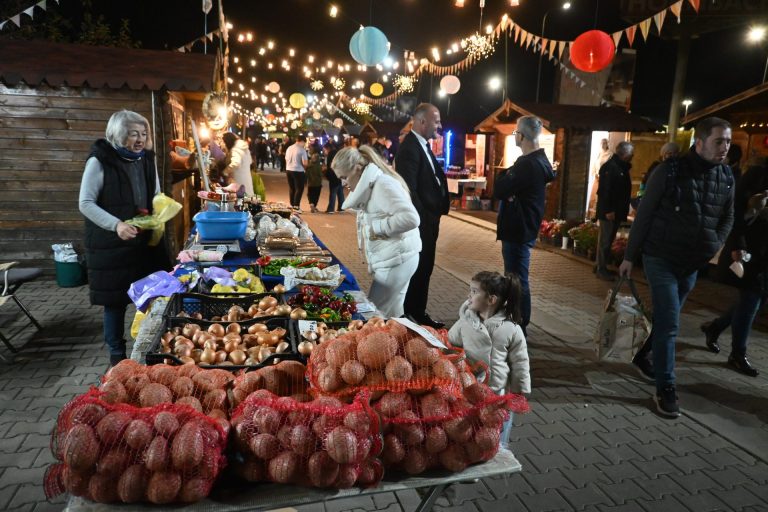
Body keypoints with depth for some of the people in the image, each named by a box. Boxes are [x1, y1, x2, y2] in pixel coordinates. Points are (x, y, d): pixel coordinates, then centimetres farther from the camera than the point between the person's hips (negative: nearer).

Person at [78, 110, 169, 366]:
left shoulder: (146, 159, 8)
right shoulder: (100, 161, -9)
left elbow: (157, 196, 18)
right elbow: (86, 204, -10)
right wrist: (116, 224, -24)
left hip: (146, 240, 5)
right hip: (111, 244, -4)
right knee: (115, 300, 5)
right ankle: (117, 355, 21)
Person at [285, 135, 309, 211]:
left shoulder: (289, 148, 8)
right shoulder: (302, 150, -13)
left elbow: (286, 160, 15)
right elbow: (305, 163, -17)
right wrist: (306, 166, 4)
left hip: (289, 170, 7)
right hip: (298, 171, -7)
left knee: (291, 188, 17)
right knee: (299, 188, 2)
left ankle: (292, 205, 24)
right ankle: (296, 206, -3)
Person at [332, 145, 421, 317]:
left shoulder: (383, 184, -19)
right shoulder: (370, 185, 13)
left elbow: (410, 218, -28)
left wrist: (377, 228, -21)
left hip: (396, 259, -10)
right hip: (393, 258, 10)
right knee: (392, 312, 16)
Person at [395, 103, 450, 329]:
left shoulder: (423, 145, 15)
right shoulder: (409, 147, -17)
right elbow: (408, 189, -22)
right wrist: (422, 219, -19)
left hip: (428, 218, 10)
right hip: (420, 220, -10)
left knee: (424, 268, 16)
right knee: (418, 269, 1)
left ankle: (417, 312, 29)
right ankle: (412, 314, 15)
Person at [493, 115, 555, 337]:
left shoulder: (528, 164, -22)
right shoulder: (536, 160, 13)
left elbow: (499, 191, -21)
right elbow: (510, 188, 11)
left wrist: (505, 175, -4)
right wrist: (508, 176, -10)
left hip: (519, 230, -11)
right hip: (521, 227, 11)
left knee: (518, 280, -2)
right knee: (515, 277, 19)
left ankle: (519, 328, 8)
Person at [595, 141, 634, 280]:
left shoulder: (622, 167, 16)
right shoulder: (610, 167, -13)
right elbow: (604, 190, -20)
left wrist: (623, 210, 14)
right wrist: (608, 210, -23)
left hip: (617, 211, 9)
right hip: (608, 212, -9)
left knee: (608, 240, 13)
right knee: (604, 240, -3)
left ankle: (602, 266, 22)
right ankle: (601, 269, 3)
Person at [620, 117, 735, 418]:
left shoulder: (727, 178, 3)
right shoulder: (670, 171, -13)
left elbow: (727, 218, 16)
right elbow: (644, 215, -9)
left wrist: (715, 247, 0)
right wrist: (629, 256, -7)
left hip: (693, 263, 6)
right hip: (661, 258, -5)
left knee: (666, 319, 17)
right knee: (669, 323, -7)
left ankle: (642, 356, 40)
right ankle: (665, 389, 3)